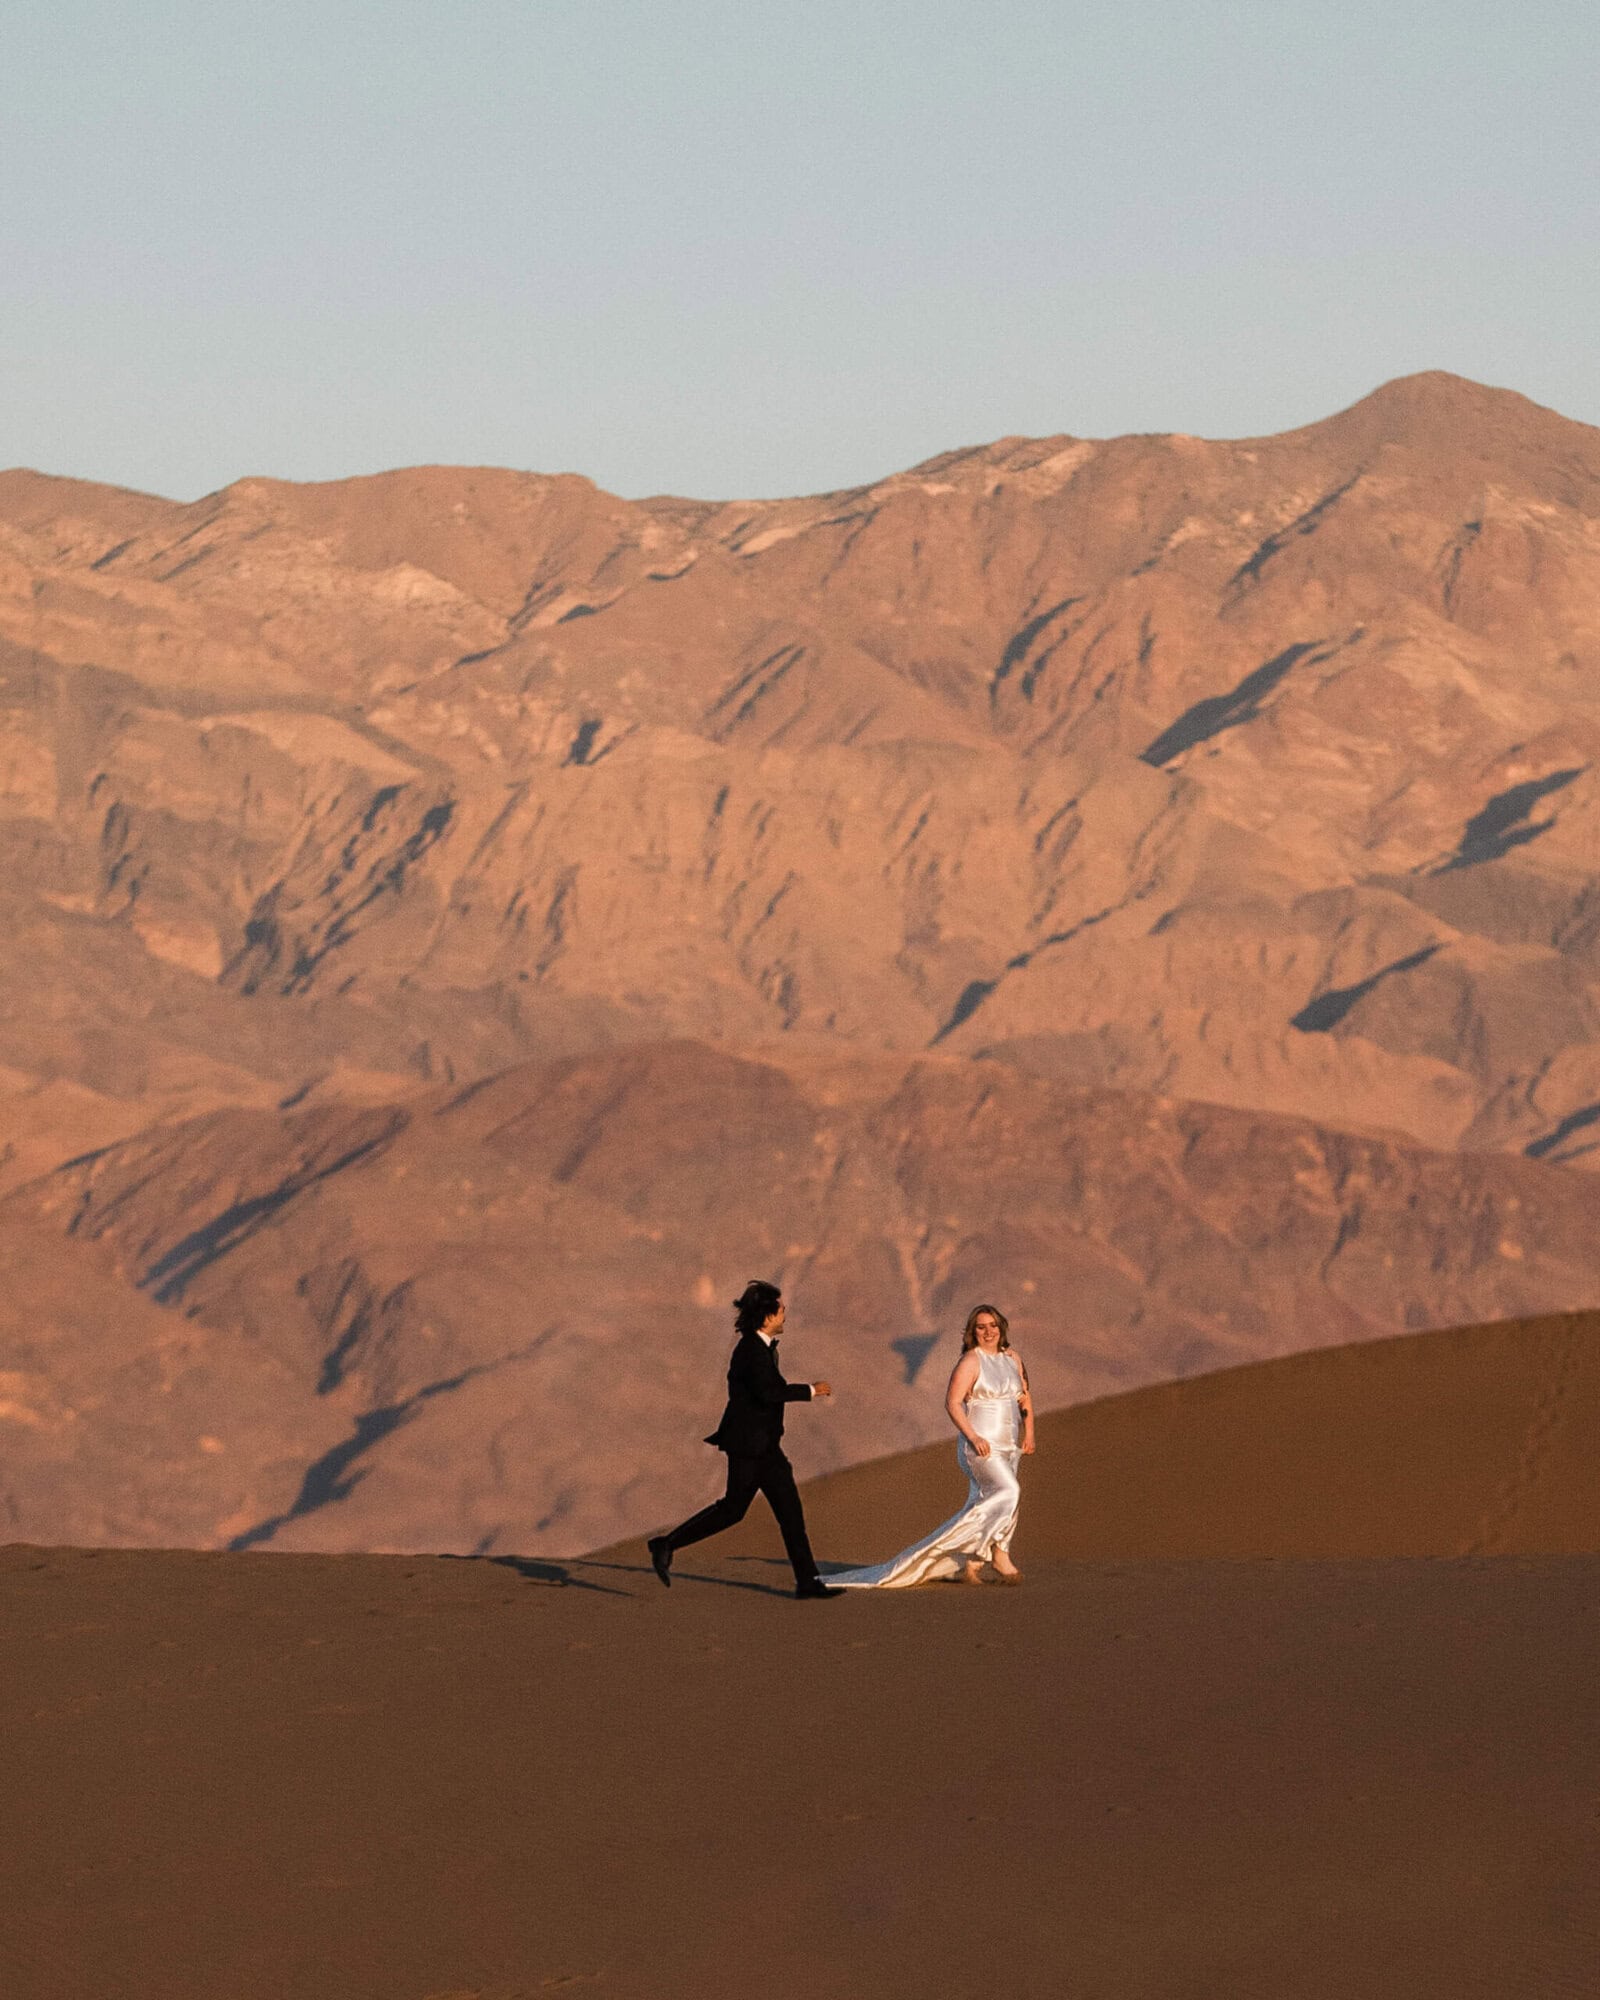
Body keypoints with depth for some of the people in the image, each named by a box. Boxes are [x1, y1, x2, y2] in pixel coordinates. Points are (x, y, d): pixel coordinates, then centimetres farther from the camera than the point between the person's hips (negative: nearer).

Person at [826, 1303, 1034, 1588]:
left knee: (983, 1509, 8)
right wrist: (973, 1437, -23)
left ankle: (969, 1565, 15)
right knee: (1008, 1491, -25)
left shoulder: (1012, 1358, 12)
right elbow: (952, 1403, -15)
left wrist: (1029, 1434, 9)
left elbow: (1025, 1397, 20)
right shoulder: (970, 1362, -10)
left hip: (1009, 1447, 7)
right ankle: (999, 1554, -19)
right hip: (980, 1445, -7)